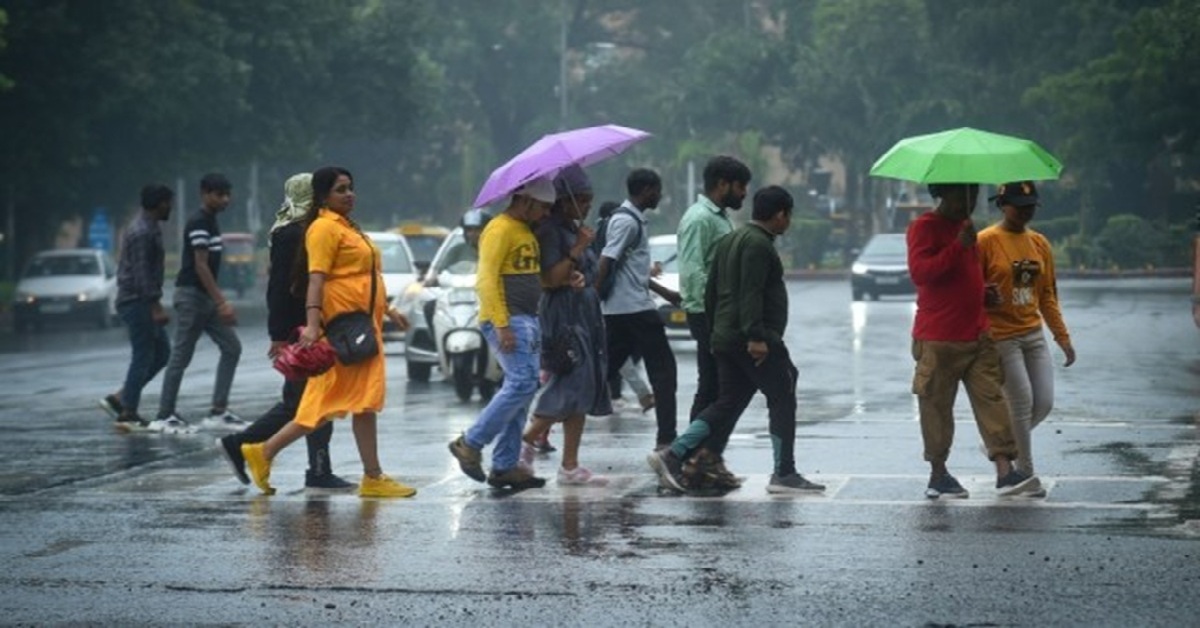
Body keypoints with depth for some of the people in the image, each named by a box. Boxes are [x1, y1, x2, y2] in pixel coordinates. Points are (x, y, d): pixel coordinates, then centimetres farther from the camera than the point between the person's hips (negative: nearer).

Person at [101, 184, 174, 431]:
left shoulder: (148, 228, 17)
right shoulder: (143, 232, -16)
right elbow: (142, 273, -22)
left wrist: (155, 304, 24)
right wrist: (155, 306, -24)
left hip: (142, 302, 10)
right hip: (138, 301, -10)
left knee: (161, 352, 11)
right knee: (143, 356, -7)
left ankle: (118, 399, 12)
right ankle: (128, 414, -4)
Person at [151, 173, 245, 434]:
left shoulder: (211, 221, 14)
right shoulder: (198, 222, -14)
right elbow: (200, 266, -20)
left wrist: (221, 303, 19)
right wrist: (221, 302, -23)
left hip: (206, 297, 10)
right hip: (192, 295, -10)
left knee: (231, 348, 5)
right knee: (181, 356, -5)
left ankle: (218, 411, 5)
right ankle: (164, 416, 1)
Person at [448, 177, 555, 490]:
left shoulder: (526, 231, 20)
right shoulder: (500, 230, -11)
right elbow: (486, 280, -17)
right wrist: (502, 324, -23)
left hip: (527, 320, 10)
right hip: (506, 320, -10)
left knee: (522, 388, 6)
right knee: (522, 382, -17)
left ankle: (505, 465, 9)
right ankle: (471, 444, -8)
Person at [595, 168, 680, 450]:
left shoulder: (632, 219, 19)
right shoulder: (627, 221, -13)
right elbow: (606, 263, -20)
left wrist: (665, 292, 27)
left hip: (620, 310, 10)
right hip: (635, 309, -10)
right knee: (663, 371, -3)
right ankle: (666, 438, -3)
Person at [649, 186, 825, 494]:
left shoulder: (729, 241, 18)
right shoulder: (759, 245, -13)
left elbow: (711, 292, 21)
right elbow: (751, 293, -23)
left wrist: (714, 330, 24)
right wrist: (756, 336, -26)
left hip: (725, 339, 10)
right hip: (756, 339, -10)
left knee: (728, 404, 11)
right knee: (782, 400, -2)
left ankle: (673, 455, 4)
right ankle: (784, 474, -2)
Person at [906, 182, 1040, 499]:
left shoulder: (965, 227, 18)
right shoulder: (924, 227, -8)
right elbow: (919, 271, -22)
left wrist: (985, 292, 17)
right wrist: (959, 246, -27)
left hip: (977, 336, 7)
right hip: (938, 339, -7)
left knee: (992, 400, -3)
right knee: (937, 407, 2)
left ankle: (1005, 472, -9)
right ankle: (938, 476, 12)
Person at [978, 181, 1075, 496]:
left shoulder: (1039, 243, 9)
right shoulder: (986, 242, -9)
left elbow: (1047, 295, 14)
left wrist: (1062, 337, 11)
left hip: (1034, 334, 6)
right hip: (1001, 337, -6)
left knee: (1044, 402, 2)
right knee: (1022, 404, -6)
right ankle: (1026, 474, 5)